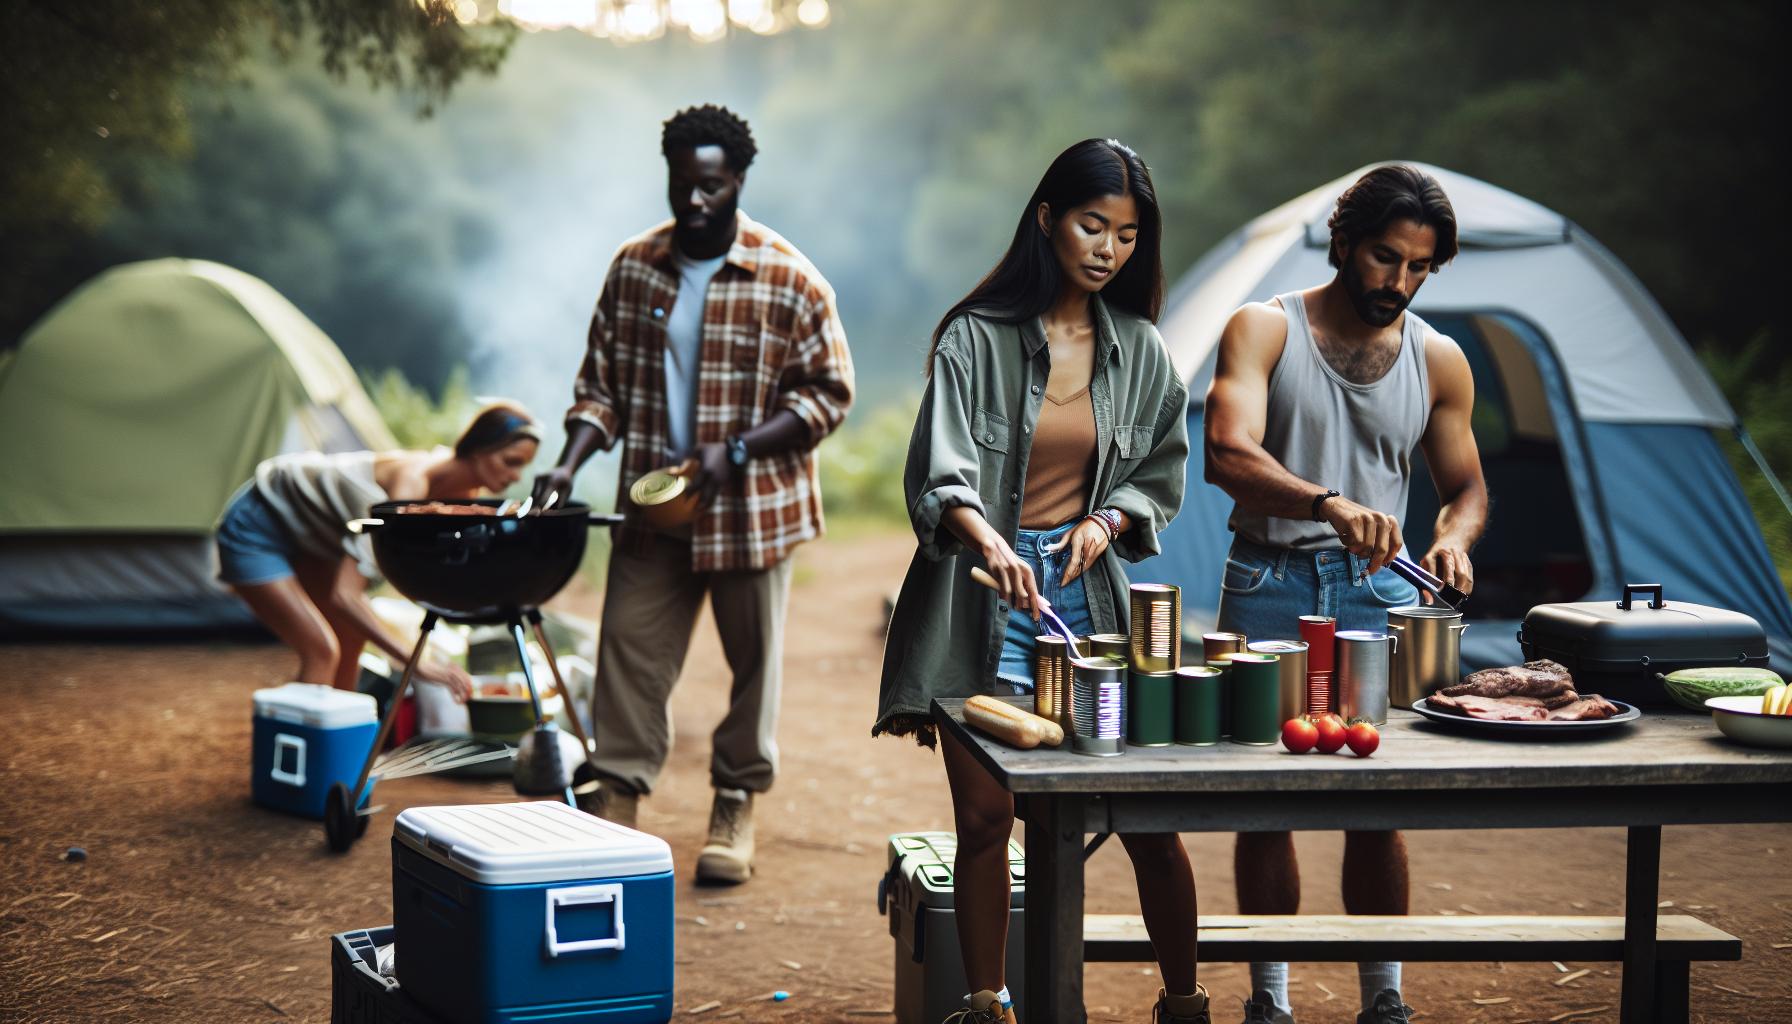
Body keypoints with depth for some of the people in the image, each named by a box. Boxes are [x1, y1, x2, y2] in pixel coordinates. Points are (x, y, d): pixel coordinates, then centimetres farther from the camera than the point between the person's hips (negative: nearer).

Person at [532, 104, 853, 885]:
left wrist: (735, 450, -16)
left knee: (752, 658, 6)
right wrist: (570, 464, -6)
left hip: (752, 507, -3)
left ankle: (735, 811, 20)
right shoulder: (633, 267, 3)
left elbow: (827, 395, -6)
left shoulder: (788, 279, -9)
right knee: (629, 645, 2)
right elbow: (602, 381, 10)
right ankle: (616, 799, 10)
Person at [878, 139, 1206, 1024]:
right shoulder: (977, 338, -6)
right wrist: (990, 542, -35)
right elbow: (940, 470, -16)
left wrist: (1108, 521, -3)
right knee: (984, 816, 0)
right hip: (985, 593, -3)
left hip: (1088, 589, 3)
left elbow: (1162, 470, 17)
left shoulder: (1138, 349, 7)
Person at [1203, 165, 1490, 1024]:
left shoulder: (1438, 361, 7)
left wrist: (1454, 537, -8)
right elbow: (1229, 455, -19)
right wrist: (1328, 503, -35)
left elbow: (1466, 485, 16)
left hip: (1375, 592, 2)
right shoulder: (1264, 330, -4)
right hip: (1269, 585, -2)